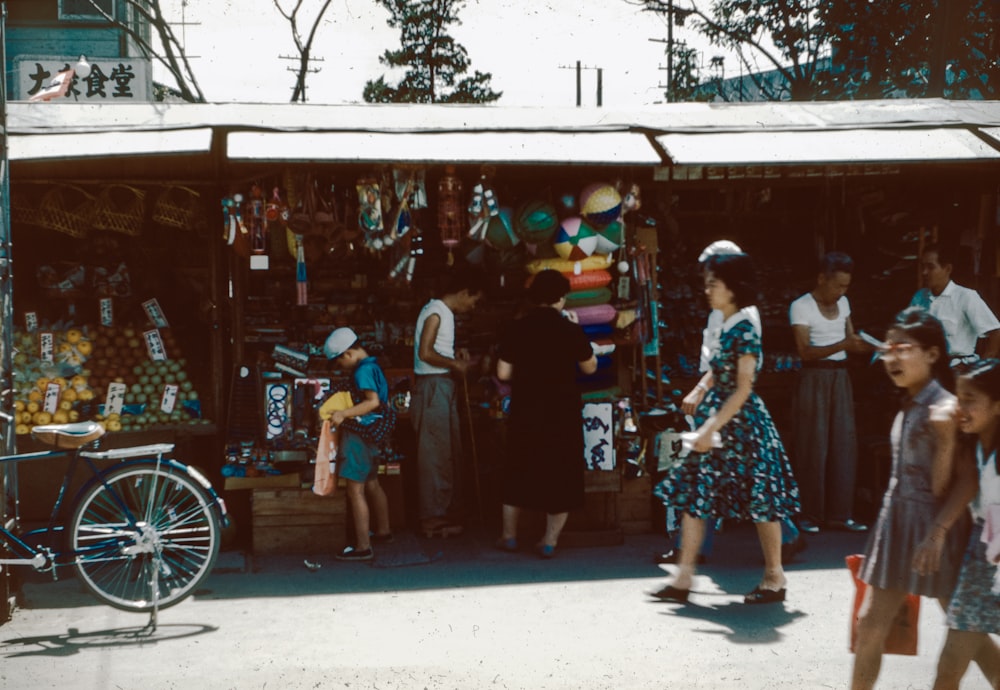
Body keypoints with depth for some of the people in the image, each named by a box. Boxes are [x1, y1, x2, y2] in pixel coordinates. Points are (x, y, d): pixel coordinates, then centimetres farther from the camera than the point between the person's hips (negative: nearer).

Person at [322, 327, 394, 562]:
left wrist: (343, 414, -32)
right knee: (371, 484, 24)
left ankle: (363, 547, -8)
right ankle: (383, 531, 40)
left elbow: (373, 401, -29)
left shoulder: (362, 371, -17)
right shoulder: (374, 366, 12)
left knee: (355, 491, -8)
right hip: (372, 434, 10)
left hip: (359, 434, -10)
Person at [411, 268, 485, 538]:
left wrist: (455, 354, 11)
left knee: (449, 454, 13)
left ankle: (446, 513, 21)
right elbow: (425, 353, -22)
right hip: (432, 387, -10)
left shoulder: (444, 312, 17)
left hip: (443, 388, 10)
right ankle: (434, 520, -1)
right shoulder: (435, 313, -13)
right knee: (435, 455, -6)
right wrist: (455, 364, -12)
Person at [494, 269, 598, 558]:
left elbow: (503, 373, -4)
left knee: (519, 470, 16)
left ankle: (509, 535, 24)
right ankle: (550, 540, 9)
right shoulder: (570, 330, -10)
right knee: (560, 473, 9)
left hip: (525, 411, 2)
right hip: (563, 412, -2)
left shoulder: (516, 329, -5)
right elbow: (590, 367, 2)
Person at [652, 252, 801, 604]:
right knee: (693, 495, 5)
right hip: (715, 422, 9)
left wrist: (712, 427, -21)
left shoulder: (744, 331, -15)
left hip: (741, 423, -9)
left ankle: (775, 578, 15)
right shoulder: (724, 328, 10)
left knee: (760, 499, 2)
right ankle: (683, 578, 9)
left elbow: (743, 389, -19)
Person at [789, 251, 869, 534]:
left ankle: (840, 514, 8)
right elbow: (805, 351, -16)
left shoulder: (843, 303, 12)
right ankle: (809, 515, 6)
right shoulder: (801, 306, -8)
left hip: (840, 378, 6)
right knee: (813, 447, -3)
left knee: (844, 444, 3)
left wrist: (864, 344, -9)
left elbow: (851, 339, 12)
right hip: (815, 379, -6)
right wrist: (843, 345, -25)